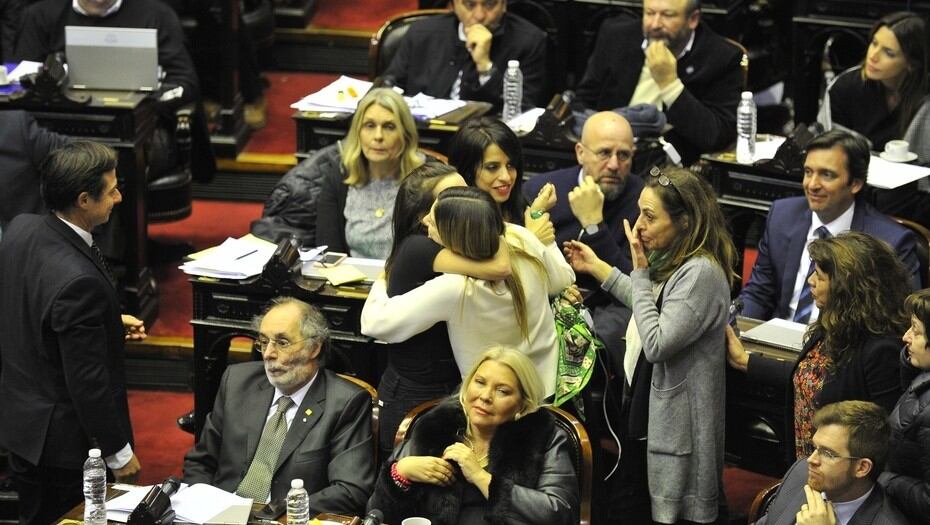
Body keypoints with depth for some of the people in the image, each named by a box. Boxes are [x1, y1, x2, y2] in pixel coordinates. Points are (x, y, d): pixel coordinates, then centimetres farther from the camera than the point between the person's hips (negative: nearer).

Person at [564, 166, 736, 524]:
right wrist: (596, 266, 24)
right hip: (643, 405, 10)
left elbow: (657, 344, -27)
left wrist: (640, 270, -21)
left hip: (673, 422, -10)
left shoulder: (702, 272, -25)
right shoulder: (671, 259, 5)